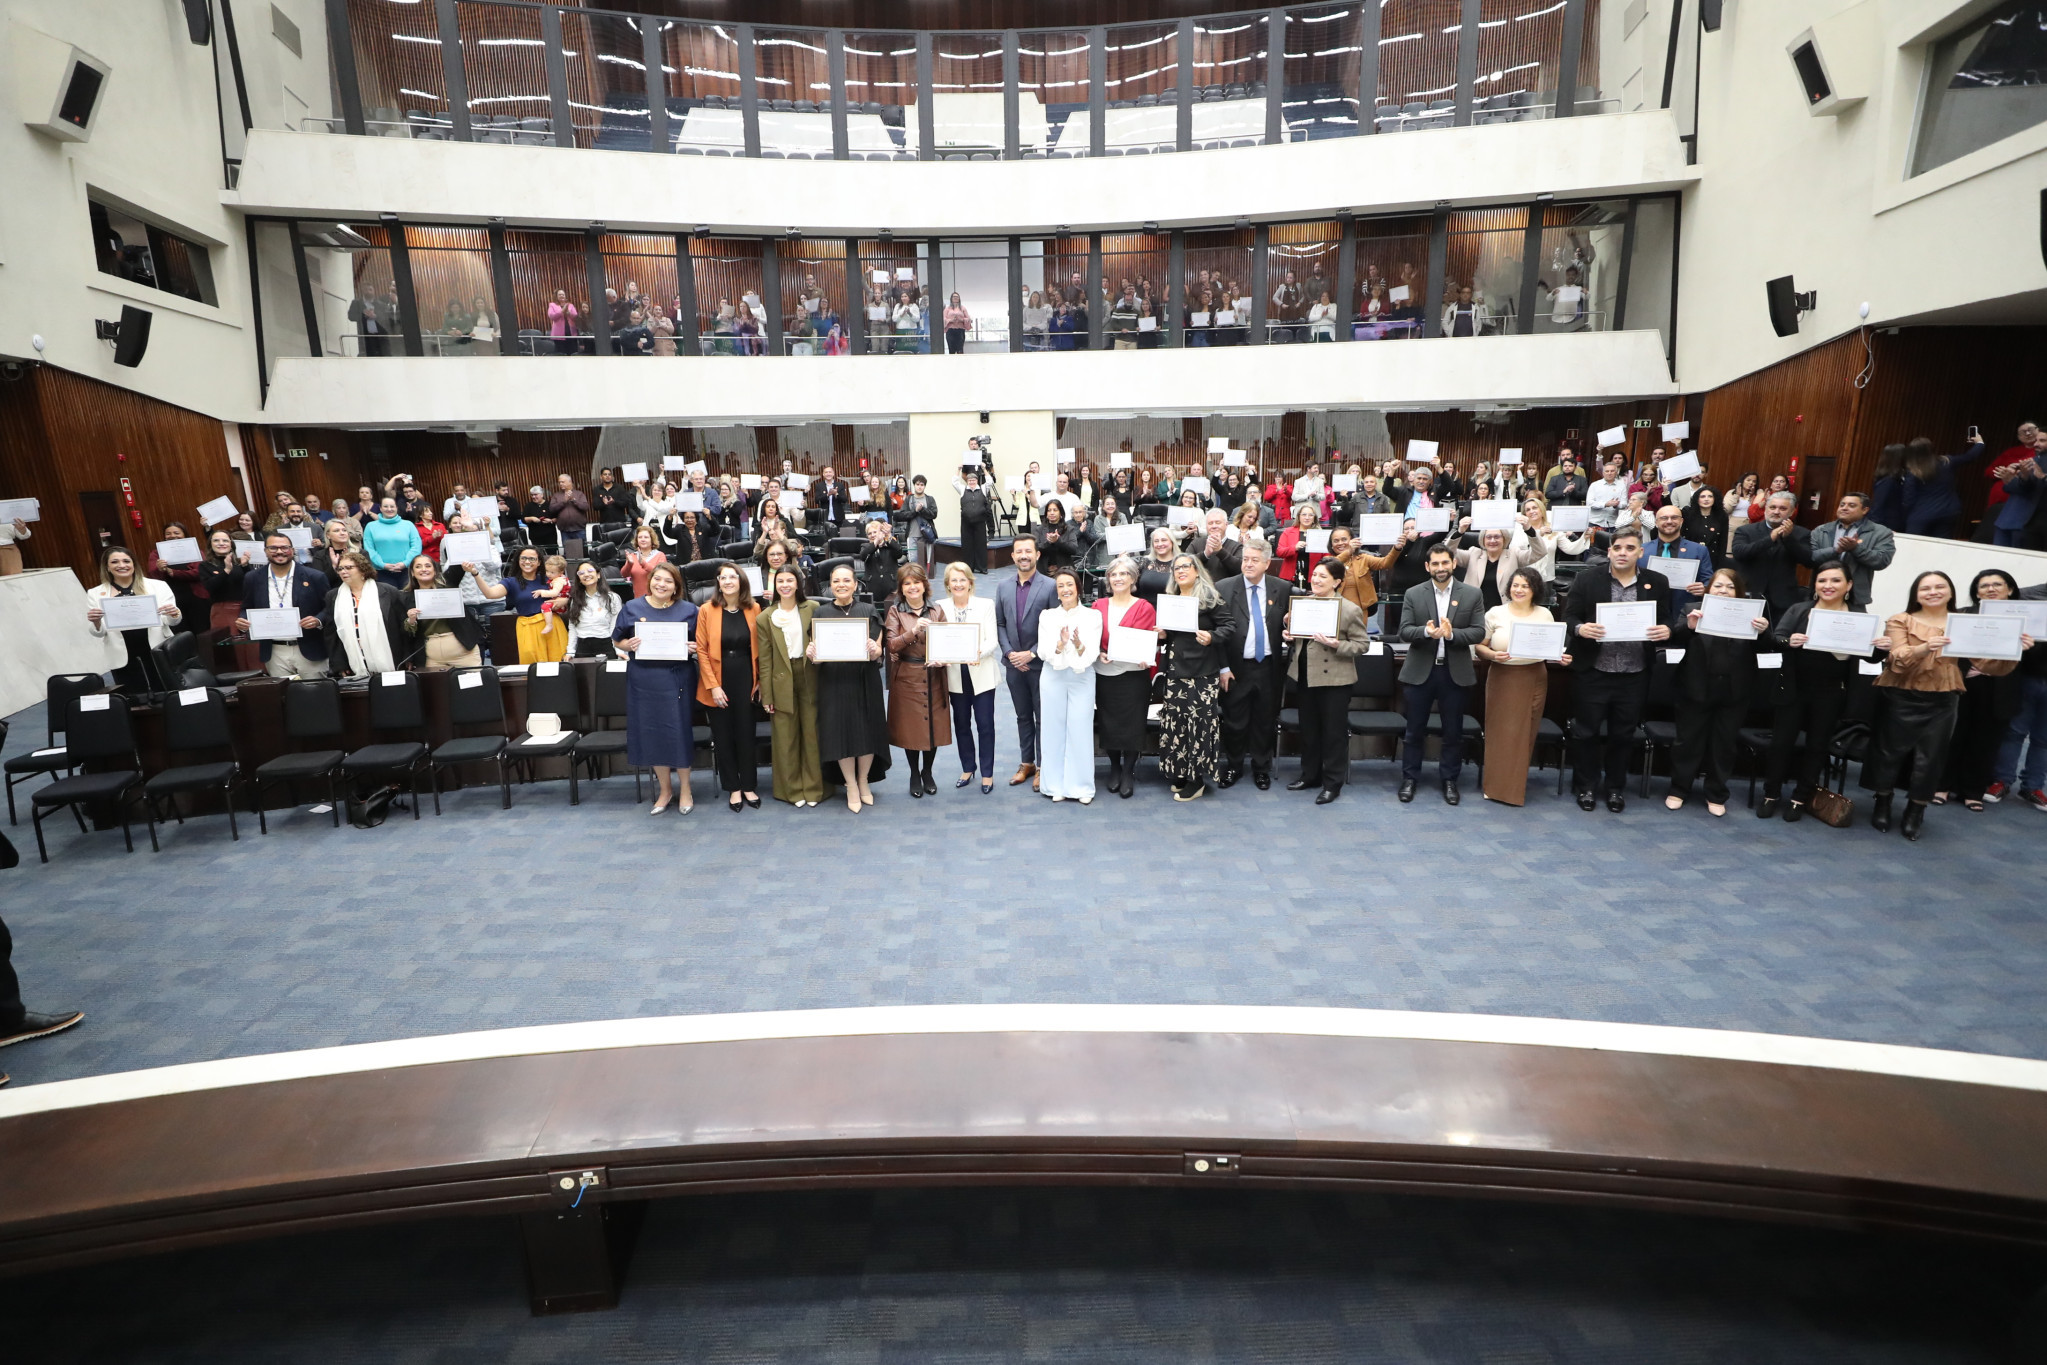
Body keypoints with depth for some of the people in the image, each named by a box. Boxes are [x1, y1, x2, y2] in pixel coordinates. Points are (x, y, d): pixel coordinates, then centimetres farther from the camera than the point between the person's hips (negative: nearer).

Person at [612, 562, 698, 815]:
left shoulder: (688, 610, 3)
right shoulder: (631, 608, 5)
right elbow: (617, 640, 10)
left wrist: (693, 648, -13)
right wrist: (628, 645, -11)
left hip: (677, 679, -1)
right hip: (644, 681, 2)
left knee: (679, 732, 2)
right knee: (651, 733, 7)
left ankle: (685, 790, 19)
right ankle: (664, 789, 24)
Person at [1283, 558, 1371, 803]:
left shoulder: (1350, 609, -11)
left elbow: (1363, 644, -9)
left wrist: (1336, 645, -23)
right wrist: (1288, 635, -2)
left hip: (1334, 679, -6)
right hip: (1304, 675, 6)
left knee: (1334, 731, 3)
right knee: (1308, 728, 17)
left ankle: (1333, 783, 15)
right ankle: (1310, 774, 32)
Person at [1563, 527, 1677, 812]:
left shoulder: (1657, 583, 4)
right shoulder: (1587, 579, -2)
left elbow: (1665, 622, 9)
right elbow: (1569, 618, -2)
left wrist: (1666, 631, -14)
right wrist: (1580, 628, -23)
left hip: (1634, 676, 2)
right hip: (1593, 672, -2)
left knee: (1623, 735, 12)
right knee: (1586, 732, 7)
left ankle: (1615, 787, 29)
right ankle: (1586, 786, 24)